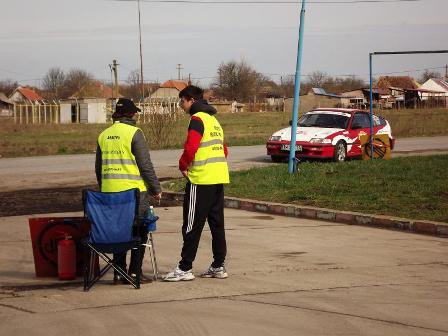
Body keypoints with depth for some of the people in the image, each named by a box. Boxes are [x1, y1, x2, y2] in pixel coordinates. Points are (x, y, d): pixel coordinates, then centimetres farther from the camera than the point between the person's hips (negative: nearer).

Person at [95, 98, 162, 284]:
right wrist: (156, 189, -2)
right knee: (139, 232, 5)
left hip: (110, 192, 5)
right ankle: (134, 272, 0)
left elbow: (98, 168, 17)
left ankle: (118, 273, 9)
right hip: (135, 191, -5)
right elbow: (145, 165, -10)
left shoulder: (103, 136, 11)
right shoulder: (134, 133, -8)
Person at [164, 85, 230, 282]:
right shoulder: (213, 120, 18)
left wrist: (183, 166, -6)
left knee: (192, 225, -5)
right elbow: (223, 150, 23)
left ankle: (185, 268, -4)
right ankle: (219, 266, 14)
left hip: (201, 180, -9)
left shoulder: (197, 119, -10)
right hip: (219, 179, 9)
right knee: (217, 223, 11)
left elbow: (190, 148, -21)